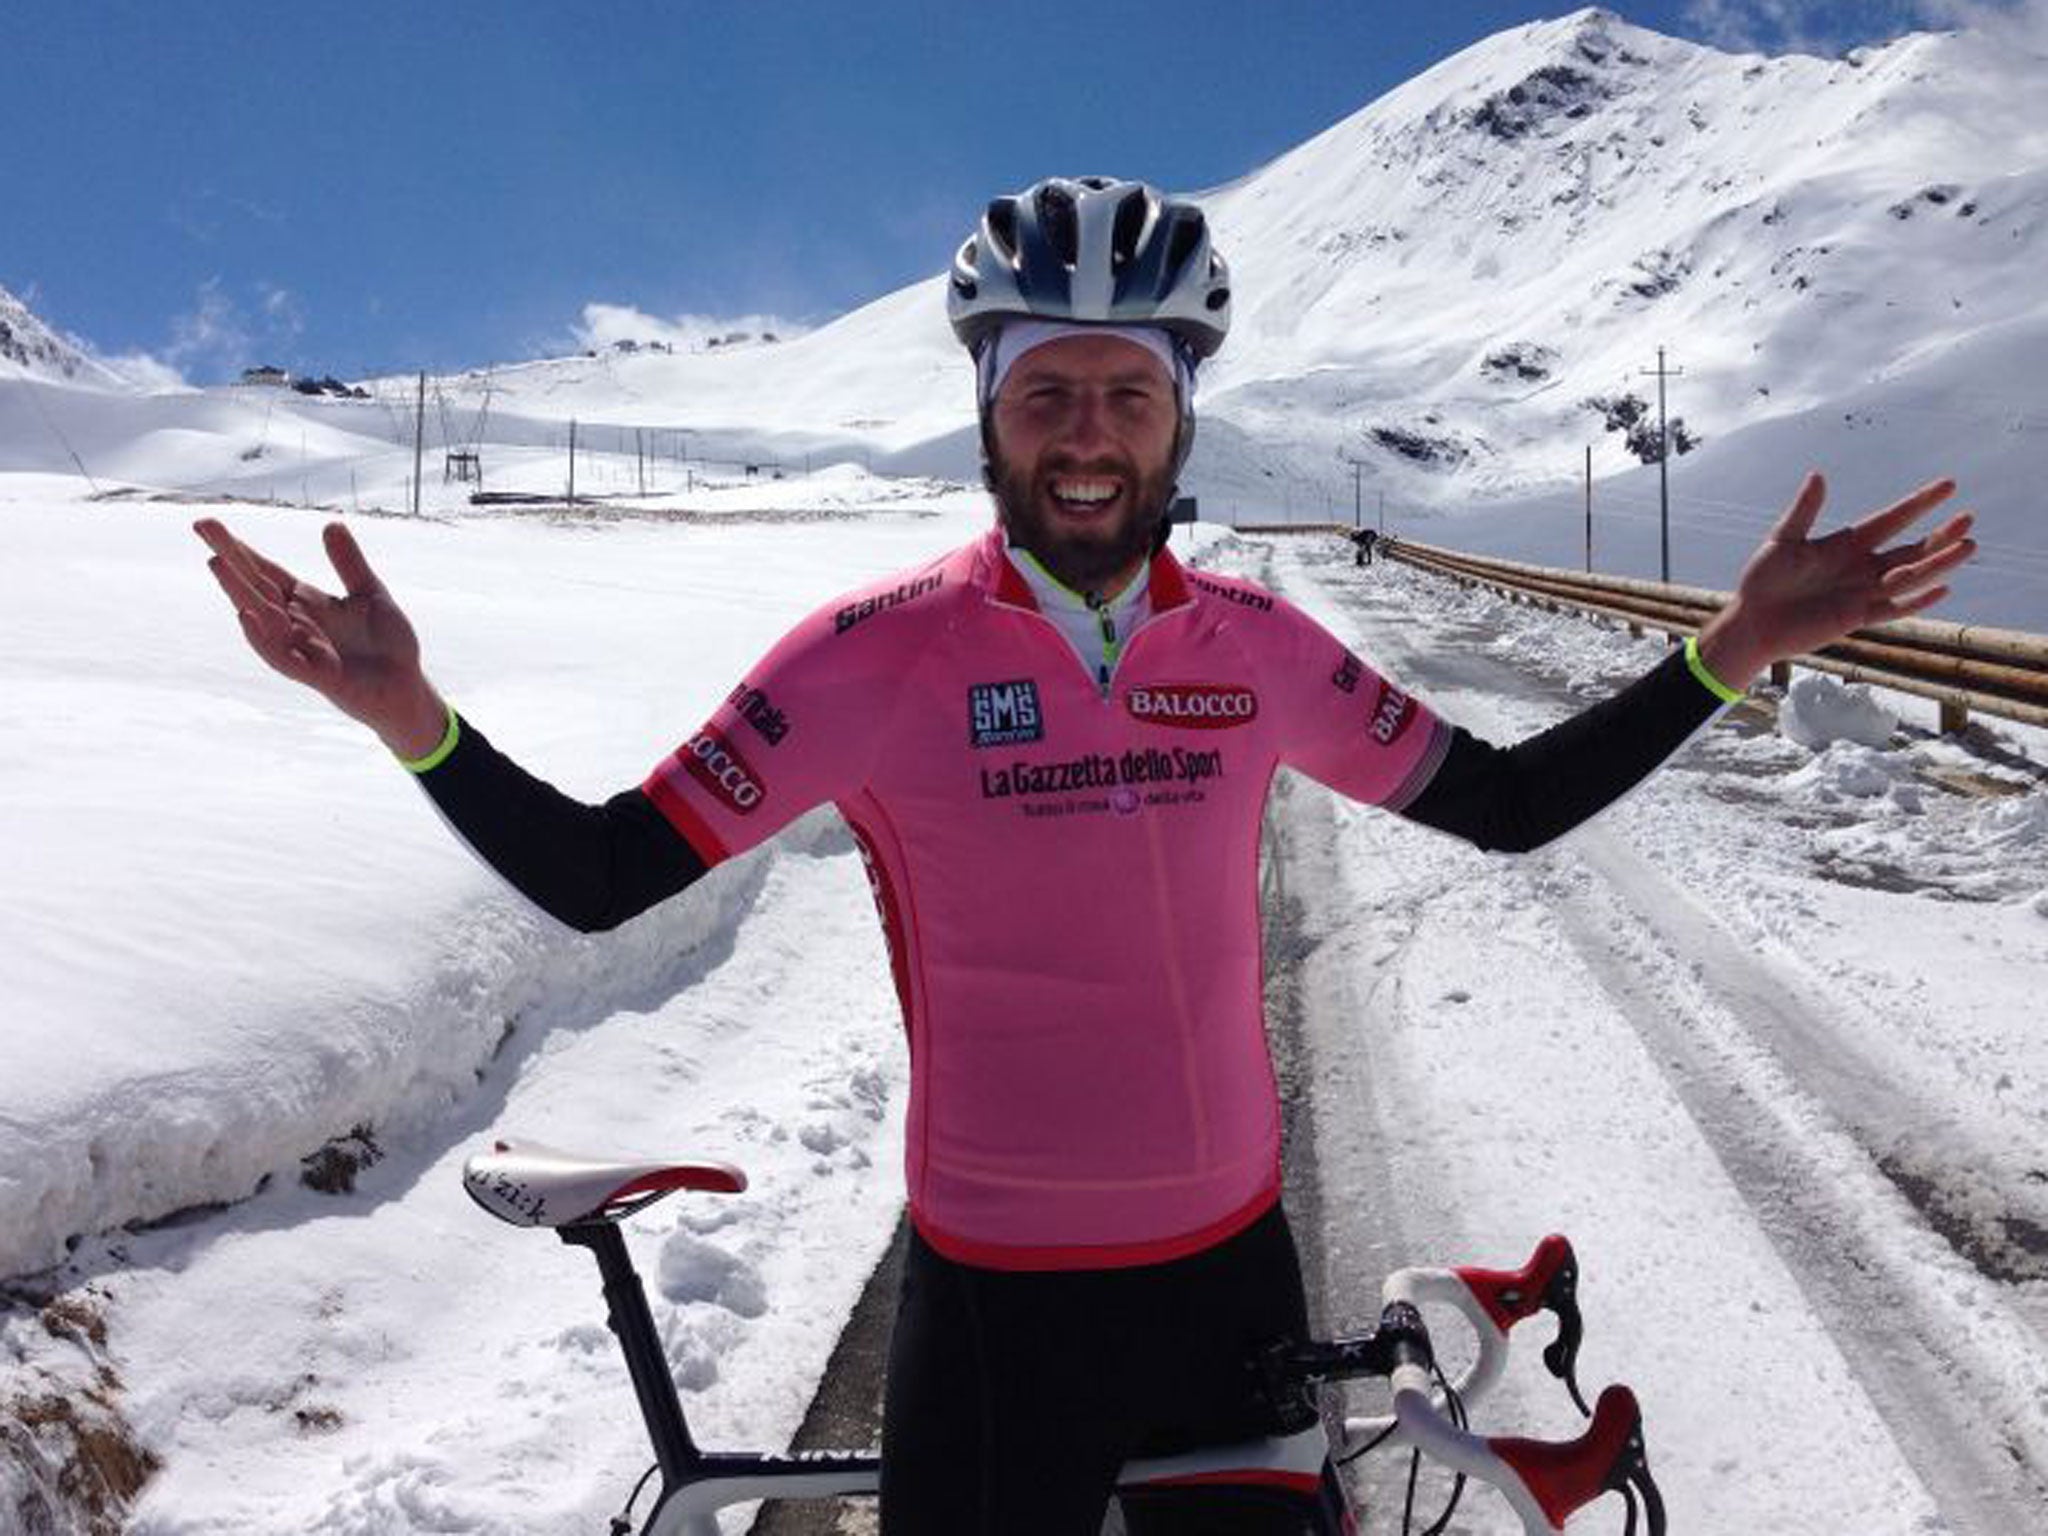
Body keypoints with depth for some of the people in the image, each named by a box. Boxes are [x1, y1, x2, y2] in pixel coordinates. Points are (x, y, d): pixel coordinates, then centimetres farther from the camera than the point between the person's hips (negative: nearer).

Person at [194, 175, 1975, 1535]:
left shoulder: (1257, 643, -3)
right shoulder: (879, 648, -14)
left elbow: (1504, 803, 7)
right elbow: (599, 878, -11)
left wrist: (1731, 653, -1)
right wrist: (410, 715, -27)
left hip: (1236, 1265, 4)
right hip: (1001, 1297, -3)